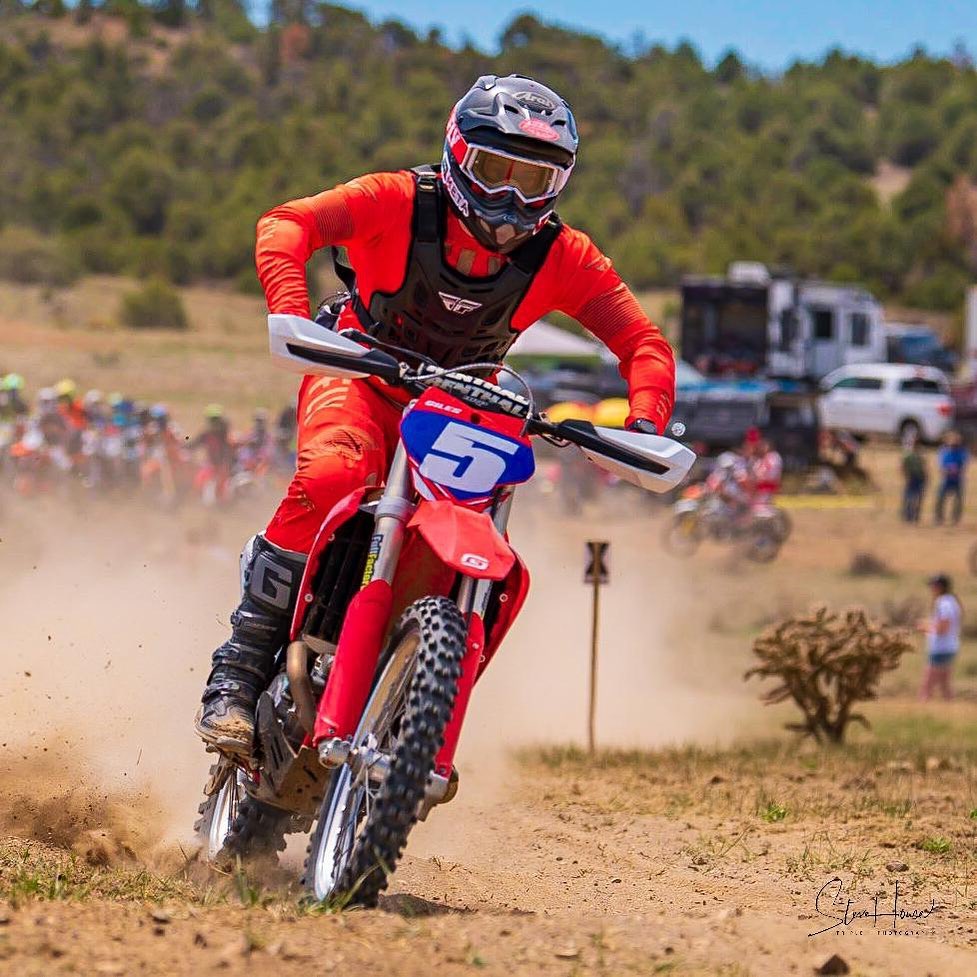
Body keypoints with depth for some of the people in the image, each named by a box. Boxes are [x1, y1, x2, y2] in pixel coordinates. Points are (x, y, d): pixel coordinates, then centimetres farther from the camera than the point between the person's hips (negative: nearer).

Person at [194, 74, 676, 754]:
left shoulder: (563, 258, -10)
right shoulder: (400, 203, -18)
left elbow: (644, 342, -9)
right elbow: (286, 225, -27)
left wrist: (646, 426, -29)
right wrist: (292, 316, -46)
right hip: (362, 377, -4)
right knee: (330, 476, -36)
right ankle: (238, 672, -31)